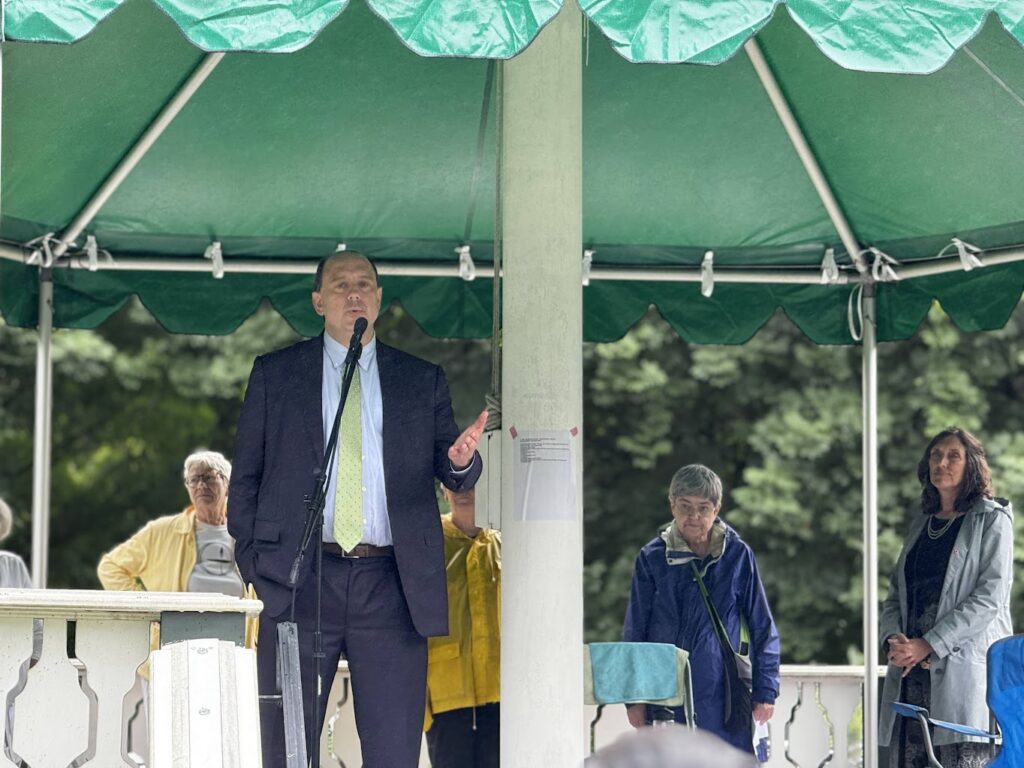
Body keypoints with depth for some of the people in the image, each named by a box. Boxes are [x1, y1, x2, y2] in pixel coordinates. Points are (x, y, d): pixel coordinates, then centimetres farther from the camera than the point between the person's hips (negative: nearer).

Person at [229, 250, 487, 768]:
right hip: (300, 579, -1)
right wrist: (252, 561, 0)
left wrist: (461, 460, -14)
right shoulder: (274, 375, 11)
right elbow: (245, 477, 10)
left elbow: (452, 475, 9)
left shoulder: (422, 381, 14)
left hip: (390, 586, 1)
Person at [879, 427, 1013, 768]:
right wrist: (892, 639, -3)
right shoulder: (920, 525, 23)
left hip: (965, 670, -6)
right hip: (910, 672, 6)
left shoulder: (992, 520, 4)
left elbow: (990, 596, -7)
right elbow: (895, 595, 20)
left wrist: (929, 645, -14)